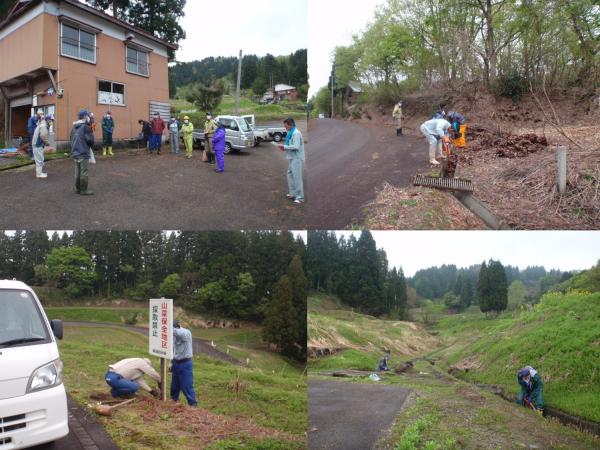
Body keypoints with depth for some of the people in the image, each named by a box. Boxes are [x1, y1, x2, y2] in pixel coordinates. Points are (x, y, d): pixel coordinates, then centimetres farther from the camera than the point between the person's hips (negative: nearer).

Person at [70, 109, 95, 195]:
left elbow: (71, 139, 16)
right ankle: (84, 190, -1)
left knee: (78, 172, 15)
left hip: (75, 153, 8)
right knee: (84, 172, -2)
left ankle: (78, 188, 21)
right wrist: (91, 145, 4)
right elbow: (90, 140, -16)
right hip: (83, 153, -8)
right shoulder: (86, 127, -14)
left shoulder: (74, 127, 12)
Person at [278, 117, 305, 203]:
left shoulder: (296, 133, -15)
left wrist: (285, 147, -14)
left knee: (297, 177, -9)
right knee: (290, 175, 14)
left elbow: (296, 147, -22)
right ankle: (293, 193, 23)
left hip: (297, 158, -10)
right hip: (292, 158, 10)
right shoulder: (291, 133, 14)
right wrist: (284, 147, 5)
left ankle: (300, 197, -6)